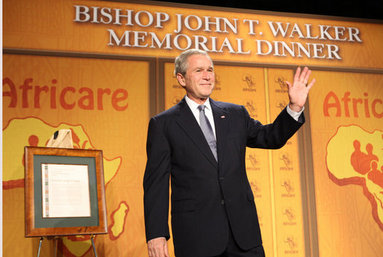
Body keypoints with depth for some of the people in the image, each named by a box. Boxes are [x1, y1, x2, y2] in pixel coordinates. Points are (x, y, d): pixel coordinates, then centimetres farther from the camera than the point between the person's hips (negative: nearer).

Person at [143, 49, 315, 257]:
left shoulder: (235, 114, 12)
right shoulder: (163, 124, 1)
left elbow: (271, 137, 19)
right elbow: (156, 183, -2)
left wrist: (295, 107, 3)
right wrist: (156, 234, -9)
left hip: (242, 228, 4)